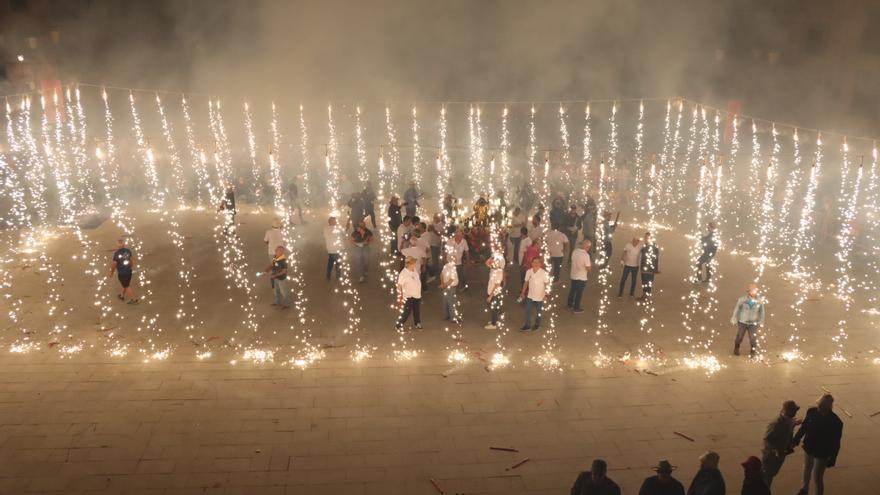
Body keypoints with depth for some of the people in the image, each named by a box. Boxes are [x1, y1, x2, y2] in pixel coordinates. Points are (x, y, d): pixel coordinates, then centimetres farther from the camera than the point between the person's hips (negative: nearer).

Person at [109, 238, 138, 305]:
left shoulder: (116, 253, -22)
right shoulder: (128, 251, -8)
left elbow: (114, 264, -14)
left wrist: (111, 273, 3)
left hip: (121, 273, -5)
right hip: (129, 271, 5)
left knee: (126, 286, 12)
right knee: (125, 284, 26)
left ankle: (134, 299, 18)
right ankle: (122, 295, 46)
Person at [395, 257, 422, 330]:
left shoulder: (414, 270, 2)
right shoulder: (403, 273, -21)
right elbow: (399, 286, -19)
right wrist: (400, 297, -20)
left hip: (417, 295, 7)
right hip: (409, 297, -7)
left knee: (417, 311, 18)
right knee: (407, 312, -4)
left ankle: (416, 324, 35)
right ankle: (398, 325, 8)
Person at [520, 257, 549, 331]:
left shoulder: (544, 273, -21)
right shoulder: (529, 272, -9)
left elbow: (547, 284, -13)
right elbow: (526, 282, 3)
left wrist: (546, 294, -15)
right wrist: (523, 292, 7)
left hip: (540, 297, -3)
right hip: (530, 296, 3)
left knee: (538, 312, 16)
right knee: (528, 311, 8)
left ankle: (537, 324, 38)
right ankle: (527, 325, 22)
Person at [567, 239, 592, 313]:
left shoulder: (574, 251, -5)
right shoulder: (586, 255, -26)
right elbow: (588, 268, -22)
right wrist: (590, 267, -2)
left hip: (573, 276, 7)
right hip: (581, 278, -7)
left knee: (572, 290, 23)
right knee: (579, 293, 9)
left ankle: (570, 305, 39)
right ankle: (576, 309, 21)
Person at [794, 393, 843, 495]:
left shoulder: (836, 422, -25)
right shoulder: (812, 412, -16)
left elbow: (836, 443, -15)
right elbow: (804, 426, 1)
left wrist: (832, 459, -11)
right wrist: (796, 439, 4)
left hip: (822, 453, -5)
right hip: (808, 448, 5)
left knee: (817, 478, 1)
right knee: (807, 470, 27)